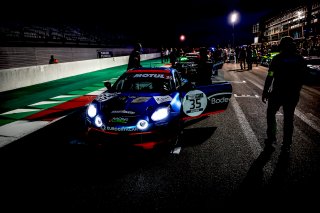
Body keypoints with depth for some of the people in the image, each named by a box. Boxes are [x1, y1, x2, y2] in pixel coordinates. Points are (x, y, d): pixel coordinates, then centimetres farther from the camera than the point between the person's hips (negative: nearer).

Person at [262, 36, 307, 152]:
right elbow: (302, 77, 8)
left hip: (278, 93, -3)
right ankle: (287, 144, 18)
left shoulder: (277, 58, -9)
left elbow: (270, 77, -12)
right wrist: (296, 90, 18)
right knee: (288, 118, 12)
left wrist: (265, 92, -5)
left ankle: (271, 139, 14)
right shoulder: (300, 59, 2)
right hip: (293, 94, 3)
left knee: (271, 114, 16)